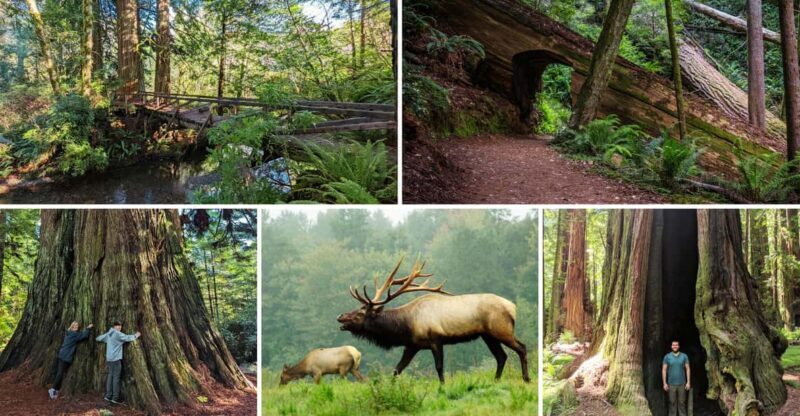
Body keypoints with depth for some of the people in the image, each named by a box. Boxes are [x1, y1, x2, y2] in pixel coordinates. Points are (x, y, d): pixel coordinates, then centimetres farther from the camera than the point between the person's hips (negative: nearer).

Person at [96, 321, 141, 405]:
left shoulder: (108, 334, 15)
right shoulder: (118, 334, -9)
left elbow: (99, 338, 27)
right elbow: (127, 338, -12)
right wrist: (136, 336, 4)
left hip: (109, 358, 8)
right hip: (116, 358, -8)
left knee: (110, 376, 12)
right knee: (116, 378, -5)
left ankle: (108, 396, 12)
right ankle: (115, 398, -6)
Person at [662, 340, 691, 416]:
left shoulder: (684, 356, 2)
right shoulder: (667, 357, 1)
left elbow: (688, 369, 3)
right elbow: (664, 370, 2)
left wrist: (688, 382, -2)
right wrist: (664, 383, -3)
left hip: (682, 384, 0)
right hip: (671, 384, 0)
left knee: (682, 402, 4)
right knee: (672, 402, 4)